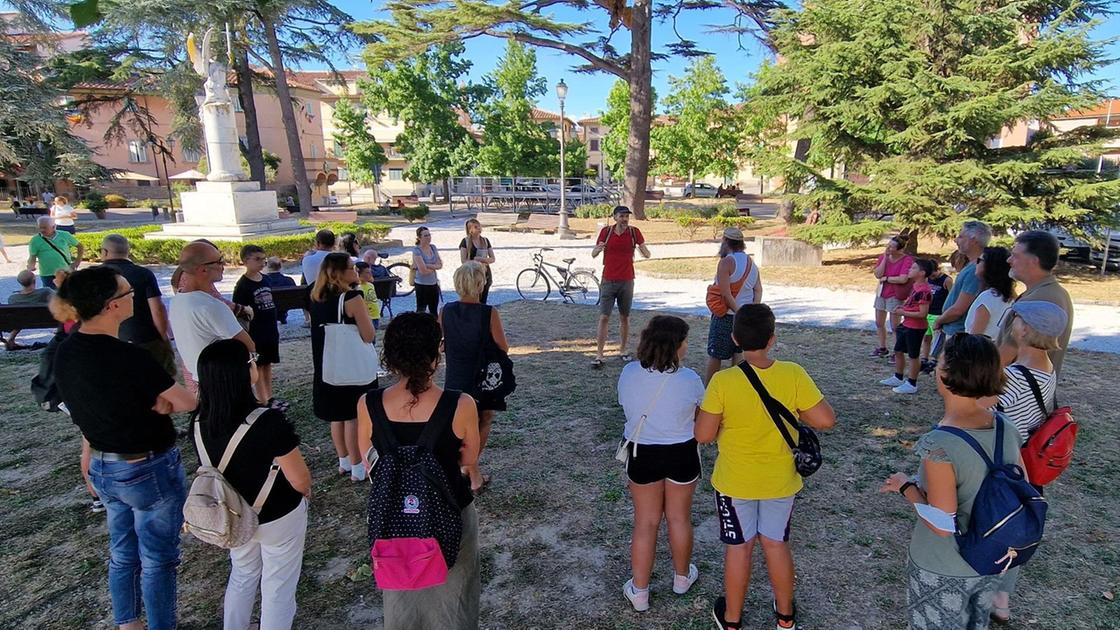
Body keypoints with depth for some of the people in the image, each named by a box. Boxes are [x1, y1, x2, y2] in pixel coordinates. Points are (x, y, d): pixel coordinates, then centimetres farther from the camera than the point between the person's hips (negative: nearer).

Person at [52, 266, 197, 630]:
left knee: (122, 552, 24)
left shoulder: (66, 353, -4)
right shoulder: (127, 357, -27)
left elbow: (101, 404, 6)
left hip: (103, 468, 8)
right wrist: (160, 404, 1)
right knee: (158, 559, 11)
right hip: (149, 470, -8)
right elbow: (186, 403, -18)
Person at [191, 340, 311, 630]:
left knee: (242, 577, 29)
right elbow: (300, 480, -23)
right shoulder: (269, 422, -32)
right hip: (278, 518, -5)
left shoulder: (200, 423, -14)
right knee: (278, 586, 16)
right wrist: (306, 490, 0)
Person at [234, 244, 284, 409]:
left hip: (271, 329, 6)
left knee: (268, 364, 14)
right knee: (258, 365, 4)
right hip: (255, 332, -6)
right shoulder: (242, 285, -13)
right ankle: (264, 401, 11)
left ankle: (270, 397, 24)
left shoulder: (265, 279, 6)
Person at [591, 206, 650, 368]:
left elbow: (647, 254, -4)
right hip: (608, 281, -1)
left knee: (625, 318, 11)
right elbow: (593, 254, 3)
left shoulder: (634, 232, -2)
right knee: (604, 317, -5)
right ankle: (599, 355, -2)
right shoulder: (606, 231, -2)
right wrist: (598, 249, -20)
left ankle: (622, 351, 24)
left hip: (627, 281, 1)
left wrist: (644, 250, -28)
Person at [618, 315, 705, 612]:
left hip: (641, 454, 1)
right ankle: (682, 577, 43)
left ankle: (639, 591, 27)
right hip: (681, 454, -1)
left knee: (645, 522, 16)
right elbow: (702, 419, -4)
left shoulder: (628, 373, -13)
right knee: (679, 518, 21)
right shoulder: (689, 379, -20)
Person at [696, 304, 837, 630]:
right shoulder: (793, 375, -19)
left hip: (735, 482, -2)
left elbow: (703, 435, -19)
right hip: (781, 481, 2)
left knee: (738, 548, 16)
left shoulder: (722, 382, -25)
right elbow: (826, 419, -14)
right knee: (777, 544, 22)